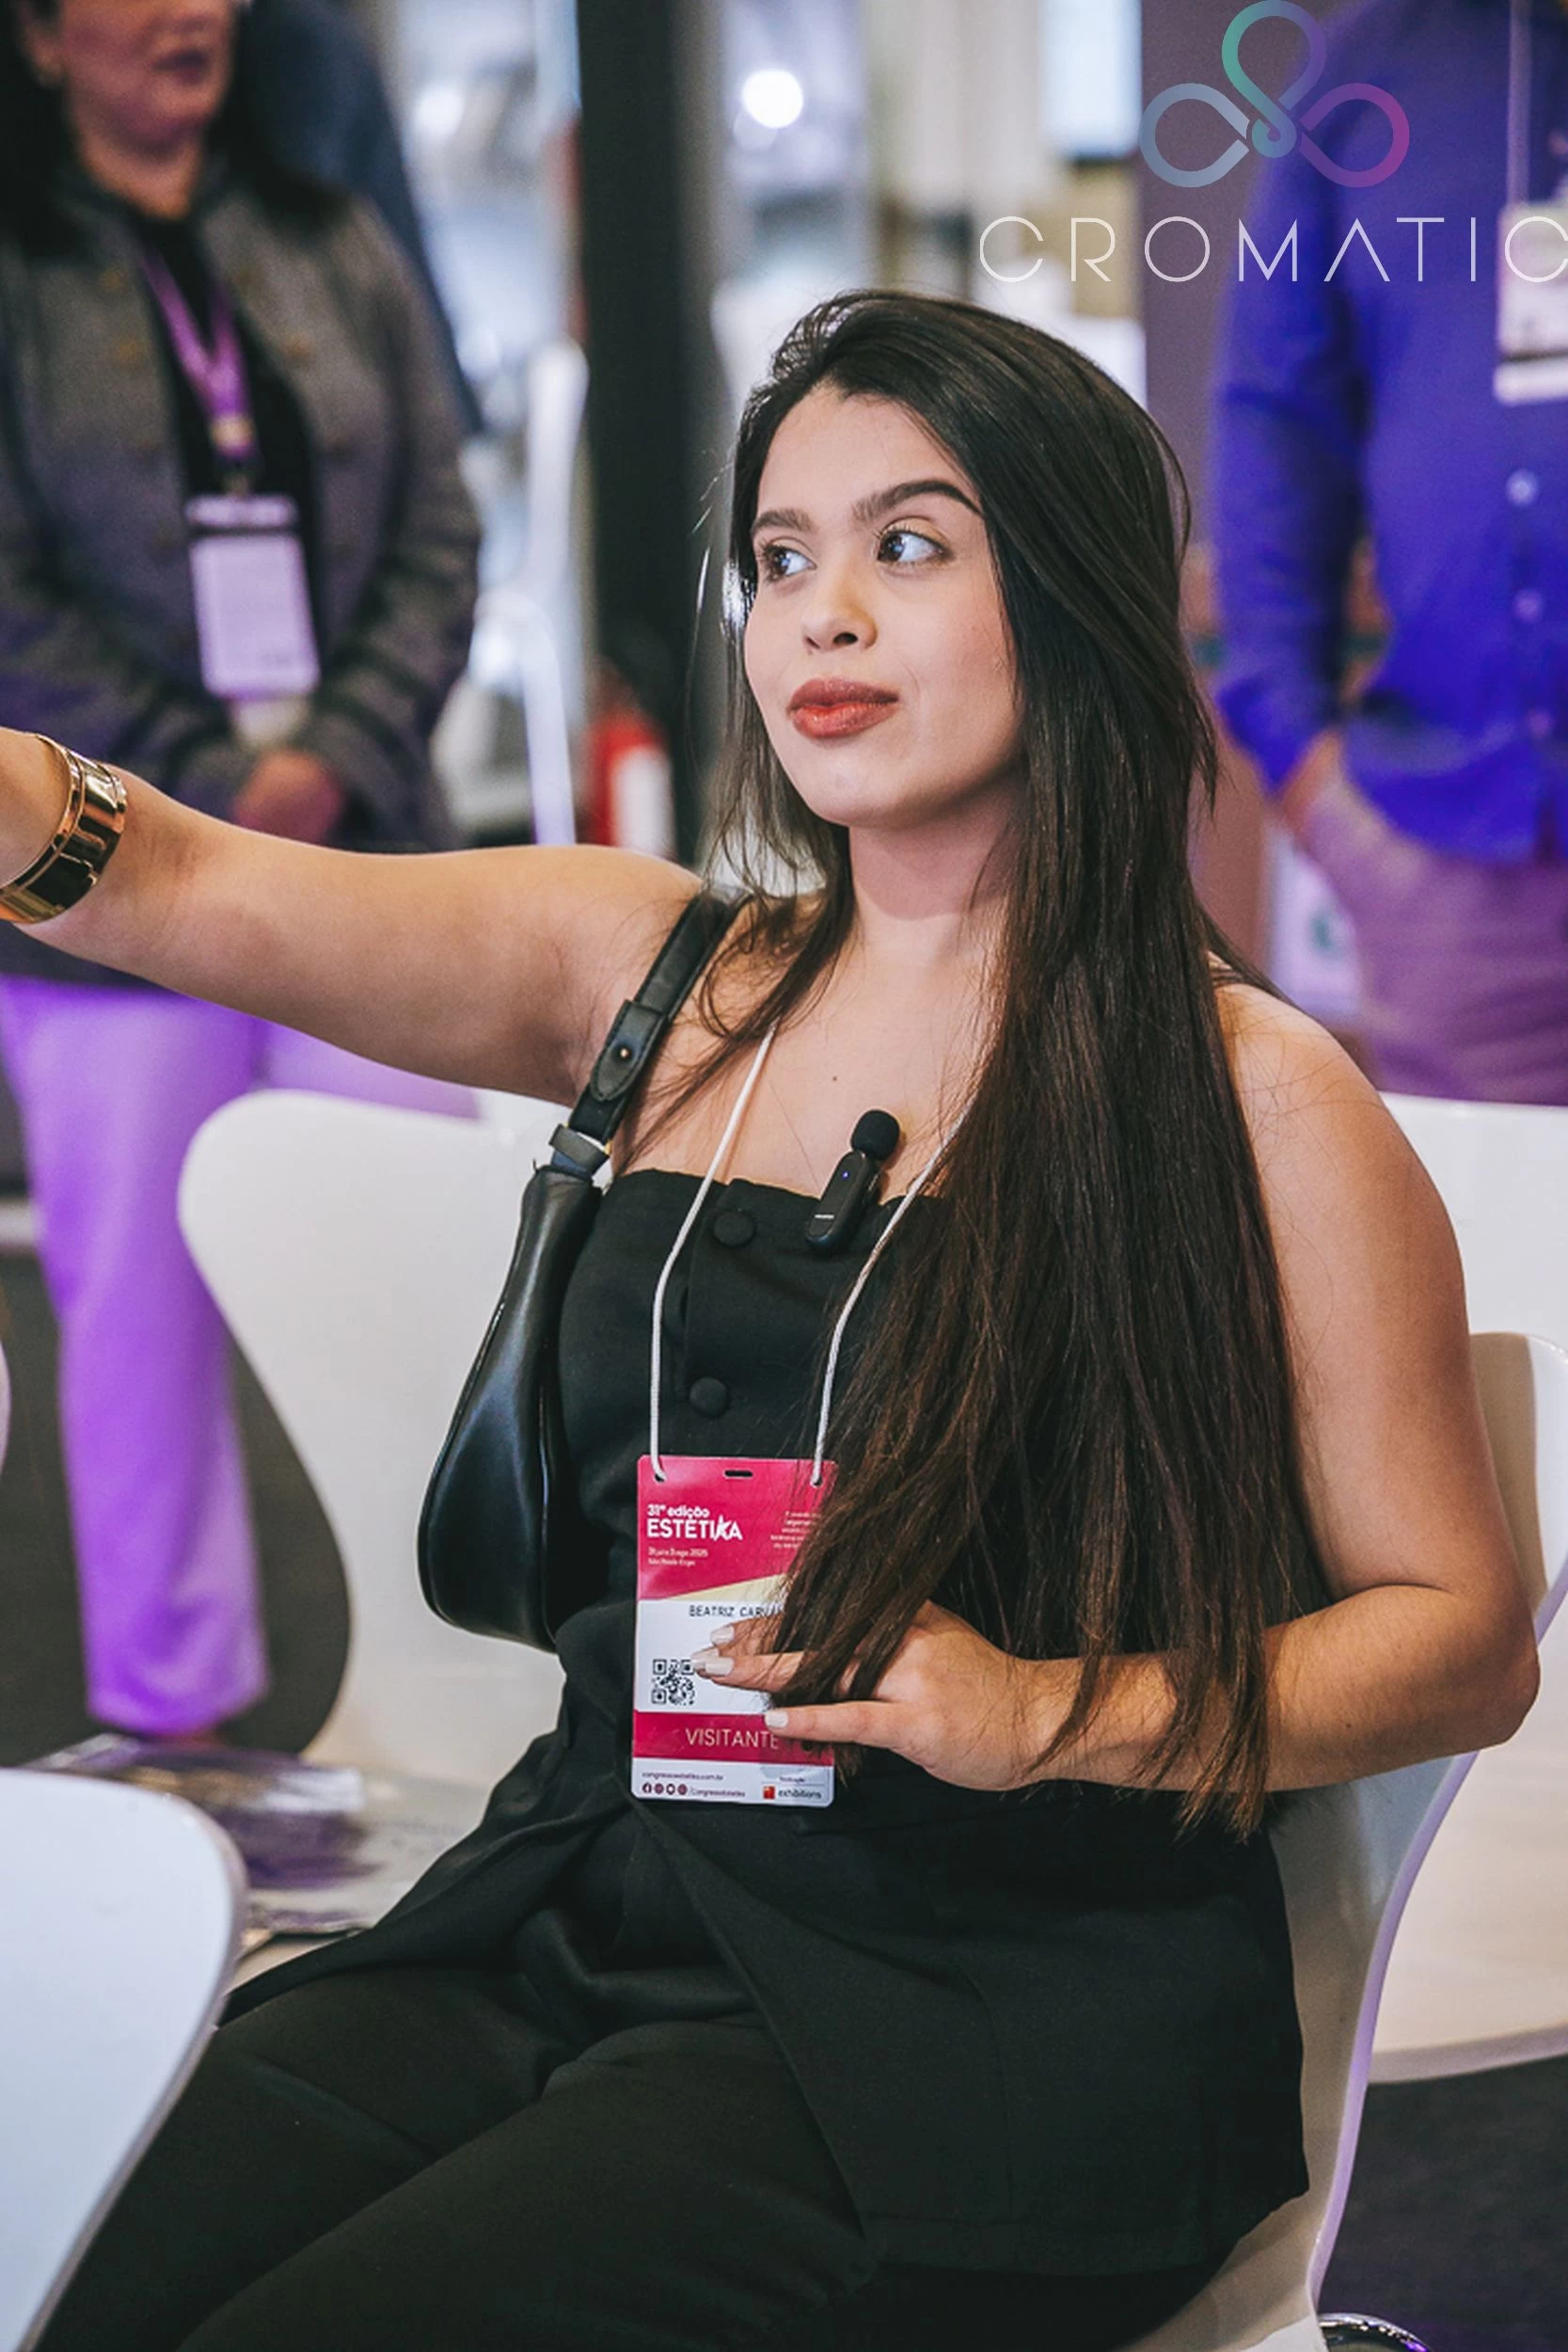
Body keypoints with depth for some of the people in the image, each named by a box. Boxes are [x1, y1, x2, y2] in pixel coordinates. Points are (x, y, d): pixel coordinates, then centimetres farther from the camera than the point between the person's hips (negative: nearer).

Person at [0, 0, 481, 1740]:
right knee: (141, 1299, 3)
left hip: (361, 854, 3)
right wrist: (214, 786, -11)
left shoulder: (332, 249, 12)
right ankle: (171, 1710, 16)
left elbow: (440, 532, 7)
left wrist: (339, 753, -7)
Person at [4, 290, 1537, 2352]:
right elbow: (183, 890, -2)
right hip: (576, 1923, 4)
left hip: (985, 2011, -4)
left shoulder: (1251, 1100, -2)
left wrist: (1050, 1716, -13)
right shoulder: (658, 974, 10)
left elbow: (1467, 1643, 1)